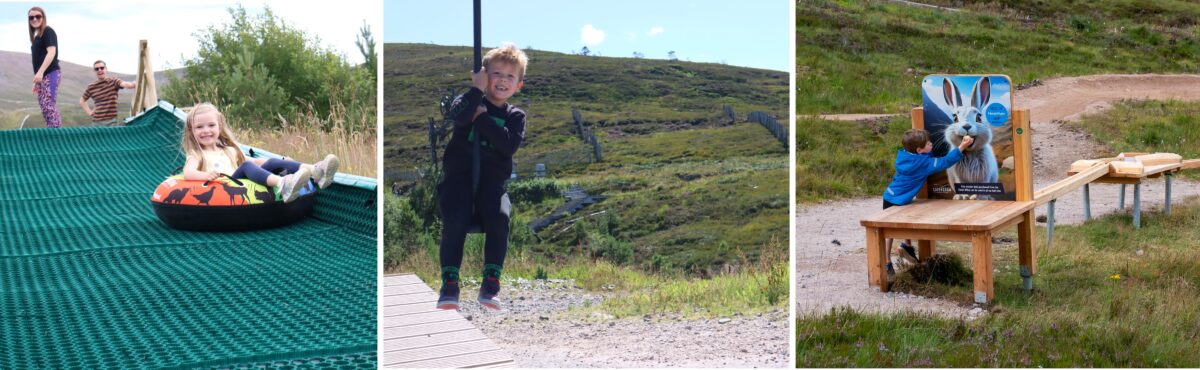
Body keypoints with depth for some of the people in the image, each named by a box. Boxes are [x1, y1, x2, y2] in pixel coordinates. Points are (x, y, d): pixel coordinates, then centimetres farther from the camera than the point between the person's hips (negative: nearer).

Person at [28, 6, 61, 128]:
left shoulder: (48, 31, -3)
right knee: (45, 108, 3)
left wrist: (40, 72, -23)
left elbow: (51, 52, -15)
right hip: (42, 76, 9)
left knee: (49, 106, -18)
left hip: (50, 74, -9)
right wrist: (36, 81, 17)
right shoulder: (36, 36, 20)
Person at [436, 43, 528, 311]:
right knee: (455, 218, -27)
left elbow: (510, 144, -10)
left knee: (500, 217, -28)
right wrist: (477, 89, -10)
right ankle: (449, 281, -22)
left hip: (492, 181, 1)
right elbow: (459, 114, -18)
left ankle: (491, 280, -20)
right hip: (459, 175, -1)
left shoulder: (515, 116, 13)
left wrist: (482, 118, -8)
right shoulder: (471, 101, 9)